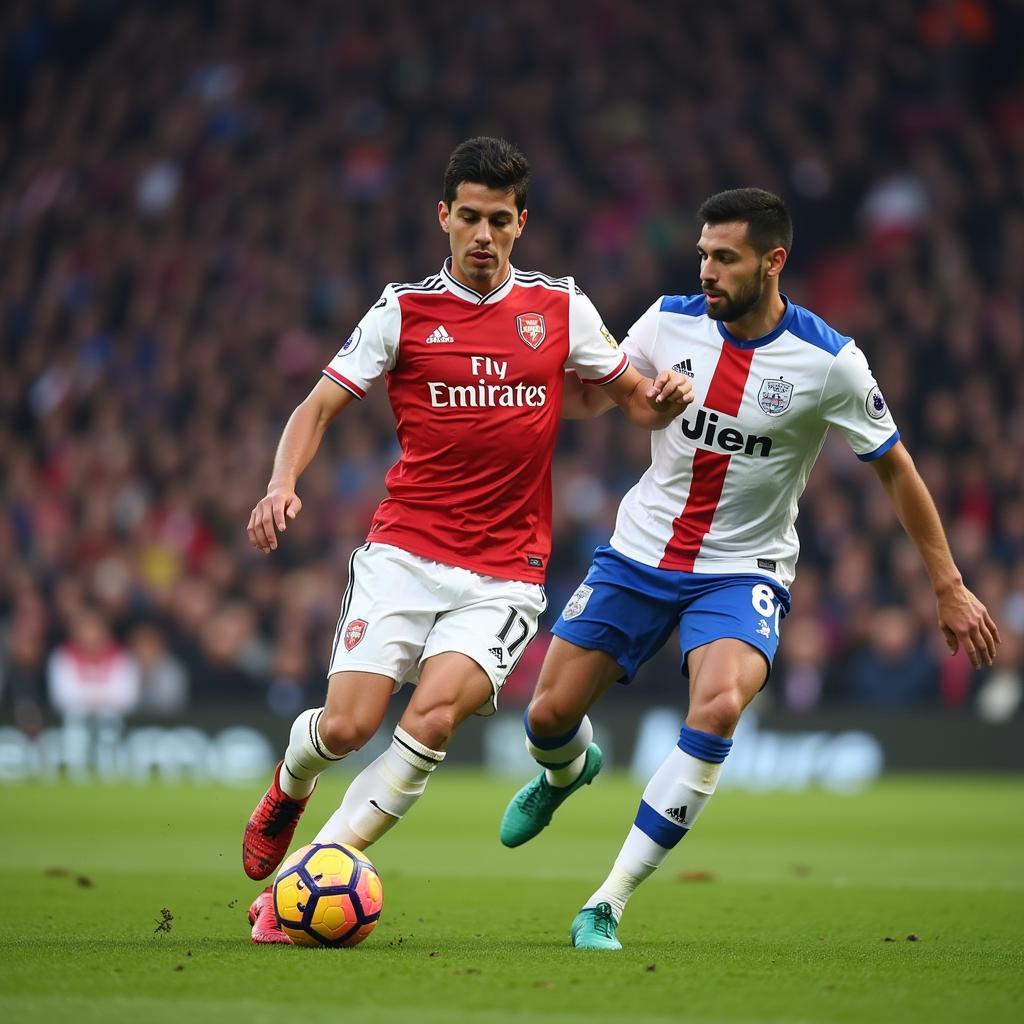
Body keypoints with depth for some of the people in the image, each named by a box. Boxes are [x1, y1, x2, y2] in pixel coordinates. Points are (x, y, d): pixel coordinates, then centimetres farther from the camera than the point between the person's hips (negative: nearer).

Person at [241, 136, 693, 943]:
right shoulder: (403, 311, 4)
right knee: (347, 726, -11)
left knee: (435, 714, -23)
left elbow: (638, 399, 17)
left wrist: (664, 397, -8)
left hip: (505, 576, 0)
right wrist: (283, 483, -13)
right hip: (403, 553, 0)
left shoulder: (561, 308, 7)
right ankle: (288, 789, 27)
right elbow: (320, 406, 6)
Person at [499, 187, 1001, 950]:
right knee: (550, 714, 2)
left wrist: (949, 587, -1)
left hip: (742, 571, -3)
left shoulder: (830, 362, -15)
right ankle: (567, 772, 45)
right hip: (641, 552, 3)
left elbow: (896, 470, -2)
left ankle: (607, 905, -24)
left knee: (719, 706, -31)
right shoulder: (671, 321, -7)